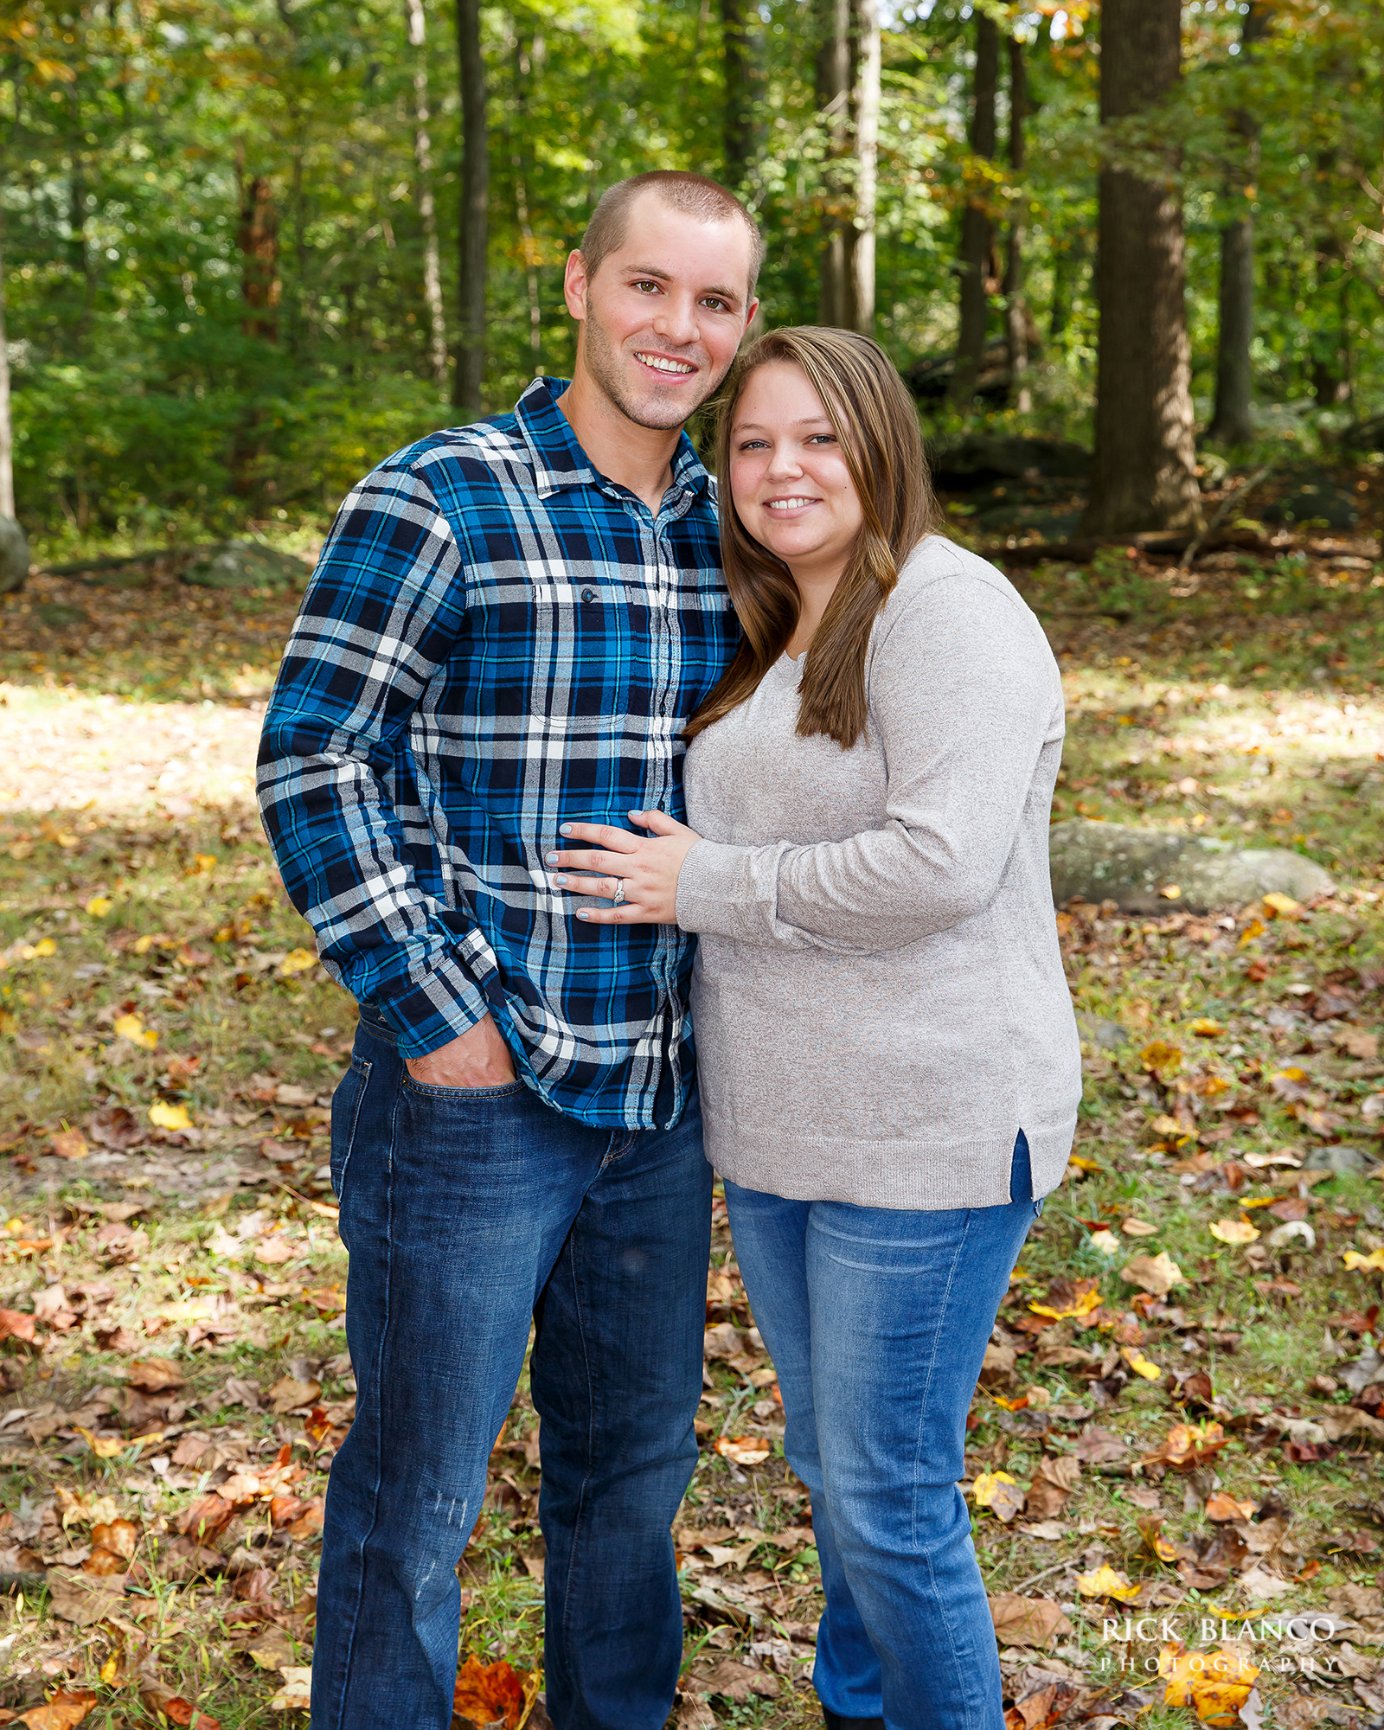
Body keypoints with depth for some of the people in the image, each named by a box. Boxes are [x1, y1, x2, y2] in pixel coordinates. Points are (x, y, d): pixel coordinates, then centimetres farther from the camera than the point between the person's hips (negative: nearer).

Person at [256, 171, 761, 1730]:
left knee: (636, 1457, 21)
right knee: (417, 1494, 8)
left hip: (664, 1092, 6)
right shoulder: (437, 502, -11)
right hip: (474, 1088, -6)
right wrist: (432, 1011, -14)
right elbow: (312, 759, -12)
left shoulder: (728, 526, 8)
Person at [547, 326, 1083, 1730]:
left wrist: (708, 886, -18)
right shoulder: (772, 635, 13)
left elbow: (941, 864, -27)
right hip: (777, 1129, 9)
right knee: (828, 1464, 22)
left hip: (923, 1136, -9)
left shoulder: (949, 612, -15)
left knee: (889, 1498, 1)